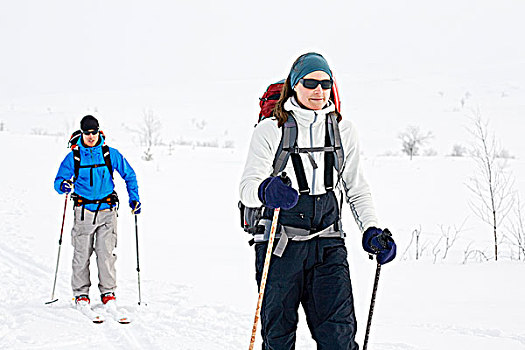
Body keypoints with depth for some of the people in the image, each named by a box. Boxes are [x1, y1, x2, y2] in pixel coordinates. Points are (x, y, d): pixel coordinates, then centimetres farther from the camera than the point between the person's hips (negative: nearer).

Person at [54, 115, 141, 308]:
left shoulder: (111, 154, 4)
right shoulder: (73, 157, 4)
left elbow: (129, 175, 15)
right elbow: (58, 181, 4)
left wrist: (134, 198, 7)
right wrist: (63, 186, -19)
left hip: (107, 210, 0)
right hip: (84, 211, 0)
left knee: (106, 253, -6)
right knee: (82, 254, 0)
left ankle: (108, 292, 7)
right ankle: (81, 293, 14)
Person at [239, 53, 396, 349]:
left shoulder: (343, 129, 9)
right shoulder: (270, 130, 0)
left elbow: (357, 190, 14)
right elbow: (247, 186, -9)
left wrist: (372, 232, -1)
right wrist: (267, 191, -33)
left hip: (327, 243, 2)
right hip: (279, 244, -1)